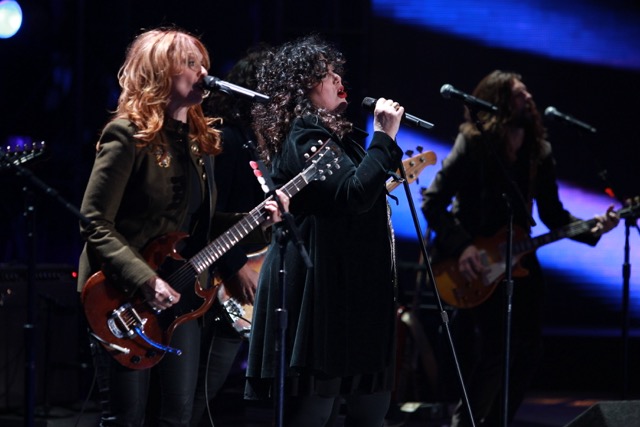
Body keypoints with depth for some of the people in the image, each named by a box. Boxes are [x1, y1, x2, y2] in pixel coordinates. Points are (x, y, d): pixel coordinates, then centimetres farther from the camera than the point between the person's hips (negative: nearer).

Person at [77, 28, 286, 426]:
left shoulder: (199, 140, 11)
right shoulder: (129, 135, -13)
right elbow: (96, 225, -16)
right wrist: (146, 281, -24)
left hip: (180, 296, 7)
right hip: (125, 298, -7)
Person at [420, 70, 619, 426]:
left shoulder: (540, 153, 4)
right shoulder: (473, 145, -13)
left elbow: (554, 215, 6)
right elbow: (433, 204, -14)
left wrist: (592, 228, -12)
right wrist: (462, 246, -24)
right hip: (470, 263, -6)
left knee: (528, 353, 4)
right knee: (495, 350, -17)